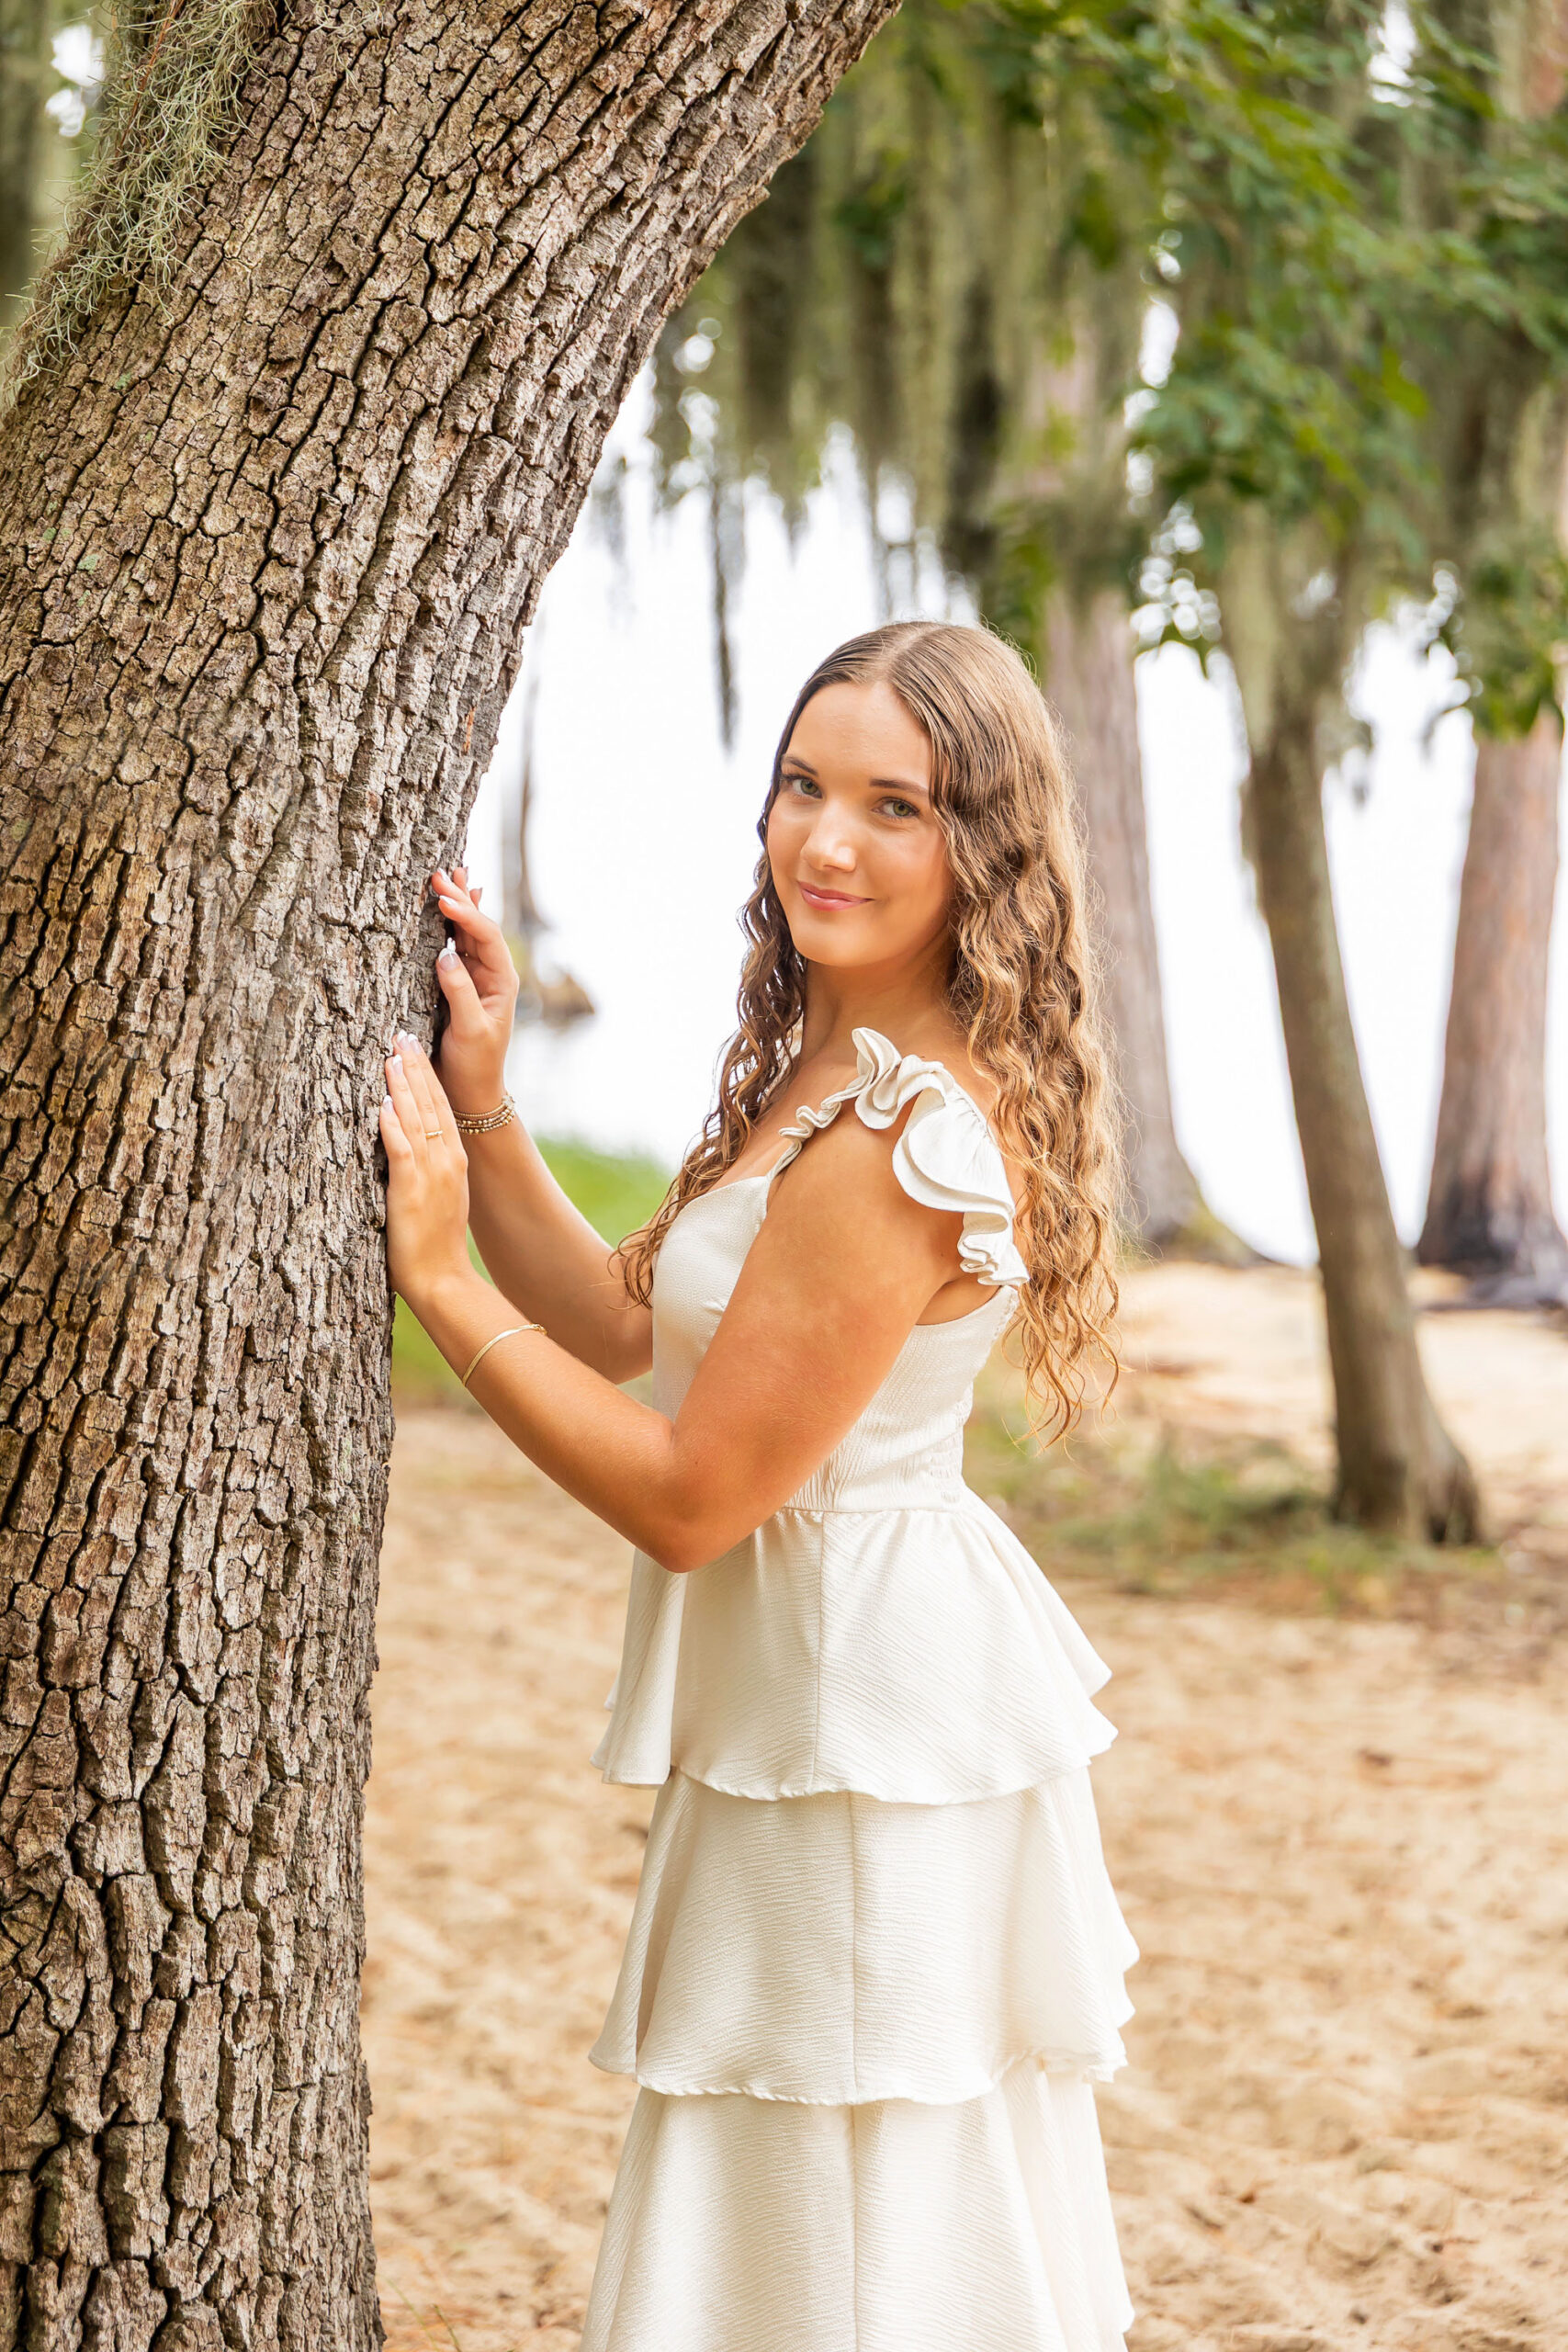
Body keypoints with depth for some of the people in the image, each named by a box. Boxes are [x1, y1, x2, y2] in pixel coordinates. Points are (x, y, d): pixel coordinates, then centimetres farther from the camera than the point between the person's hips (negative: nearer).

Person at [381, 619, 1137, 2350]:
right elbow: (625, 1326, 8)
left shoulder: (906, 1139, -25)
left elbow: (688, 1496, -21)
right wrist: (483, 1103, -3)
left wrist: (437, 1277, -19)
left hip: (865, 1718, -10)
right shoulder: (822, 1066, 7)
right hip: (803, 1683, 10)